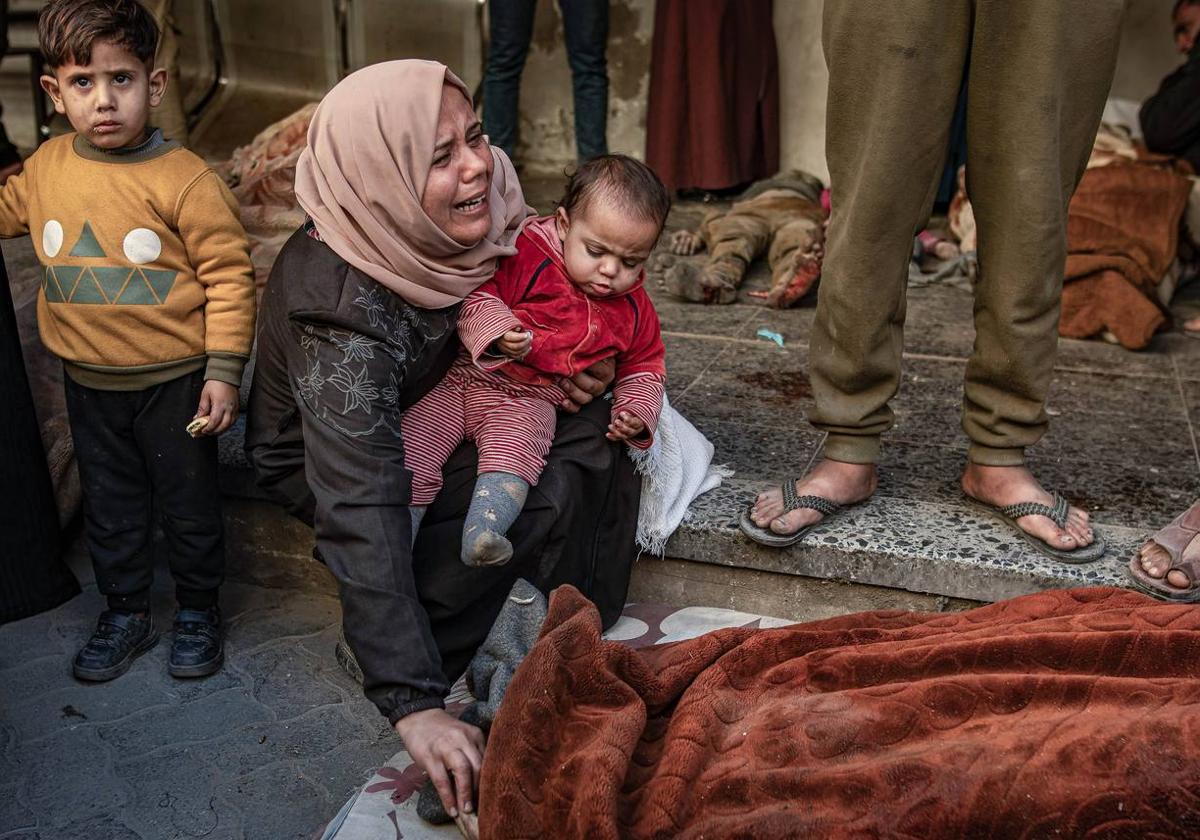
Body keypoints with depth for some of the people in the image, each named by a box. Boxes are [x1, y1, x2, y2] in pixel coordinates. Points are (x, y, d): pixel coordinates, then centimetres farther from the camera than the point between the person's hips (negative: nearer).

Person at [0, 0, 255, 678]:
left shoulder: (185, 179, -18)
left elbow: (229, 275, -14)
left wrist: (223, 372, -14)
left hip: (174, 382, -5)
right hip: (90, 386, 5)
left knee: (189, 504, 12)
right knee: (110, 507, 19)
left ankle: (199, 610, 33)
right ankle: (127, 615, 38)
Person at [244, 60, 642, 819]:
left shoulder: (472, 205, -21)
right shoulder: (346, 308, -39)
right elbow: (361, 517, -43)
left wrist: (580, 366, -16)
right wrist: (414, 704, -47)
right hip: (322, 459, -6)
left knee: (591, 431, -13)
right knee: (526, 499, -28)